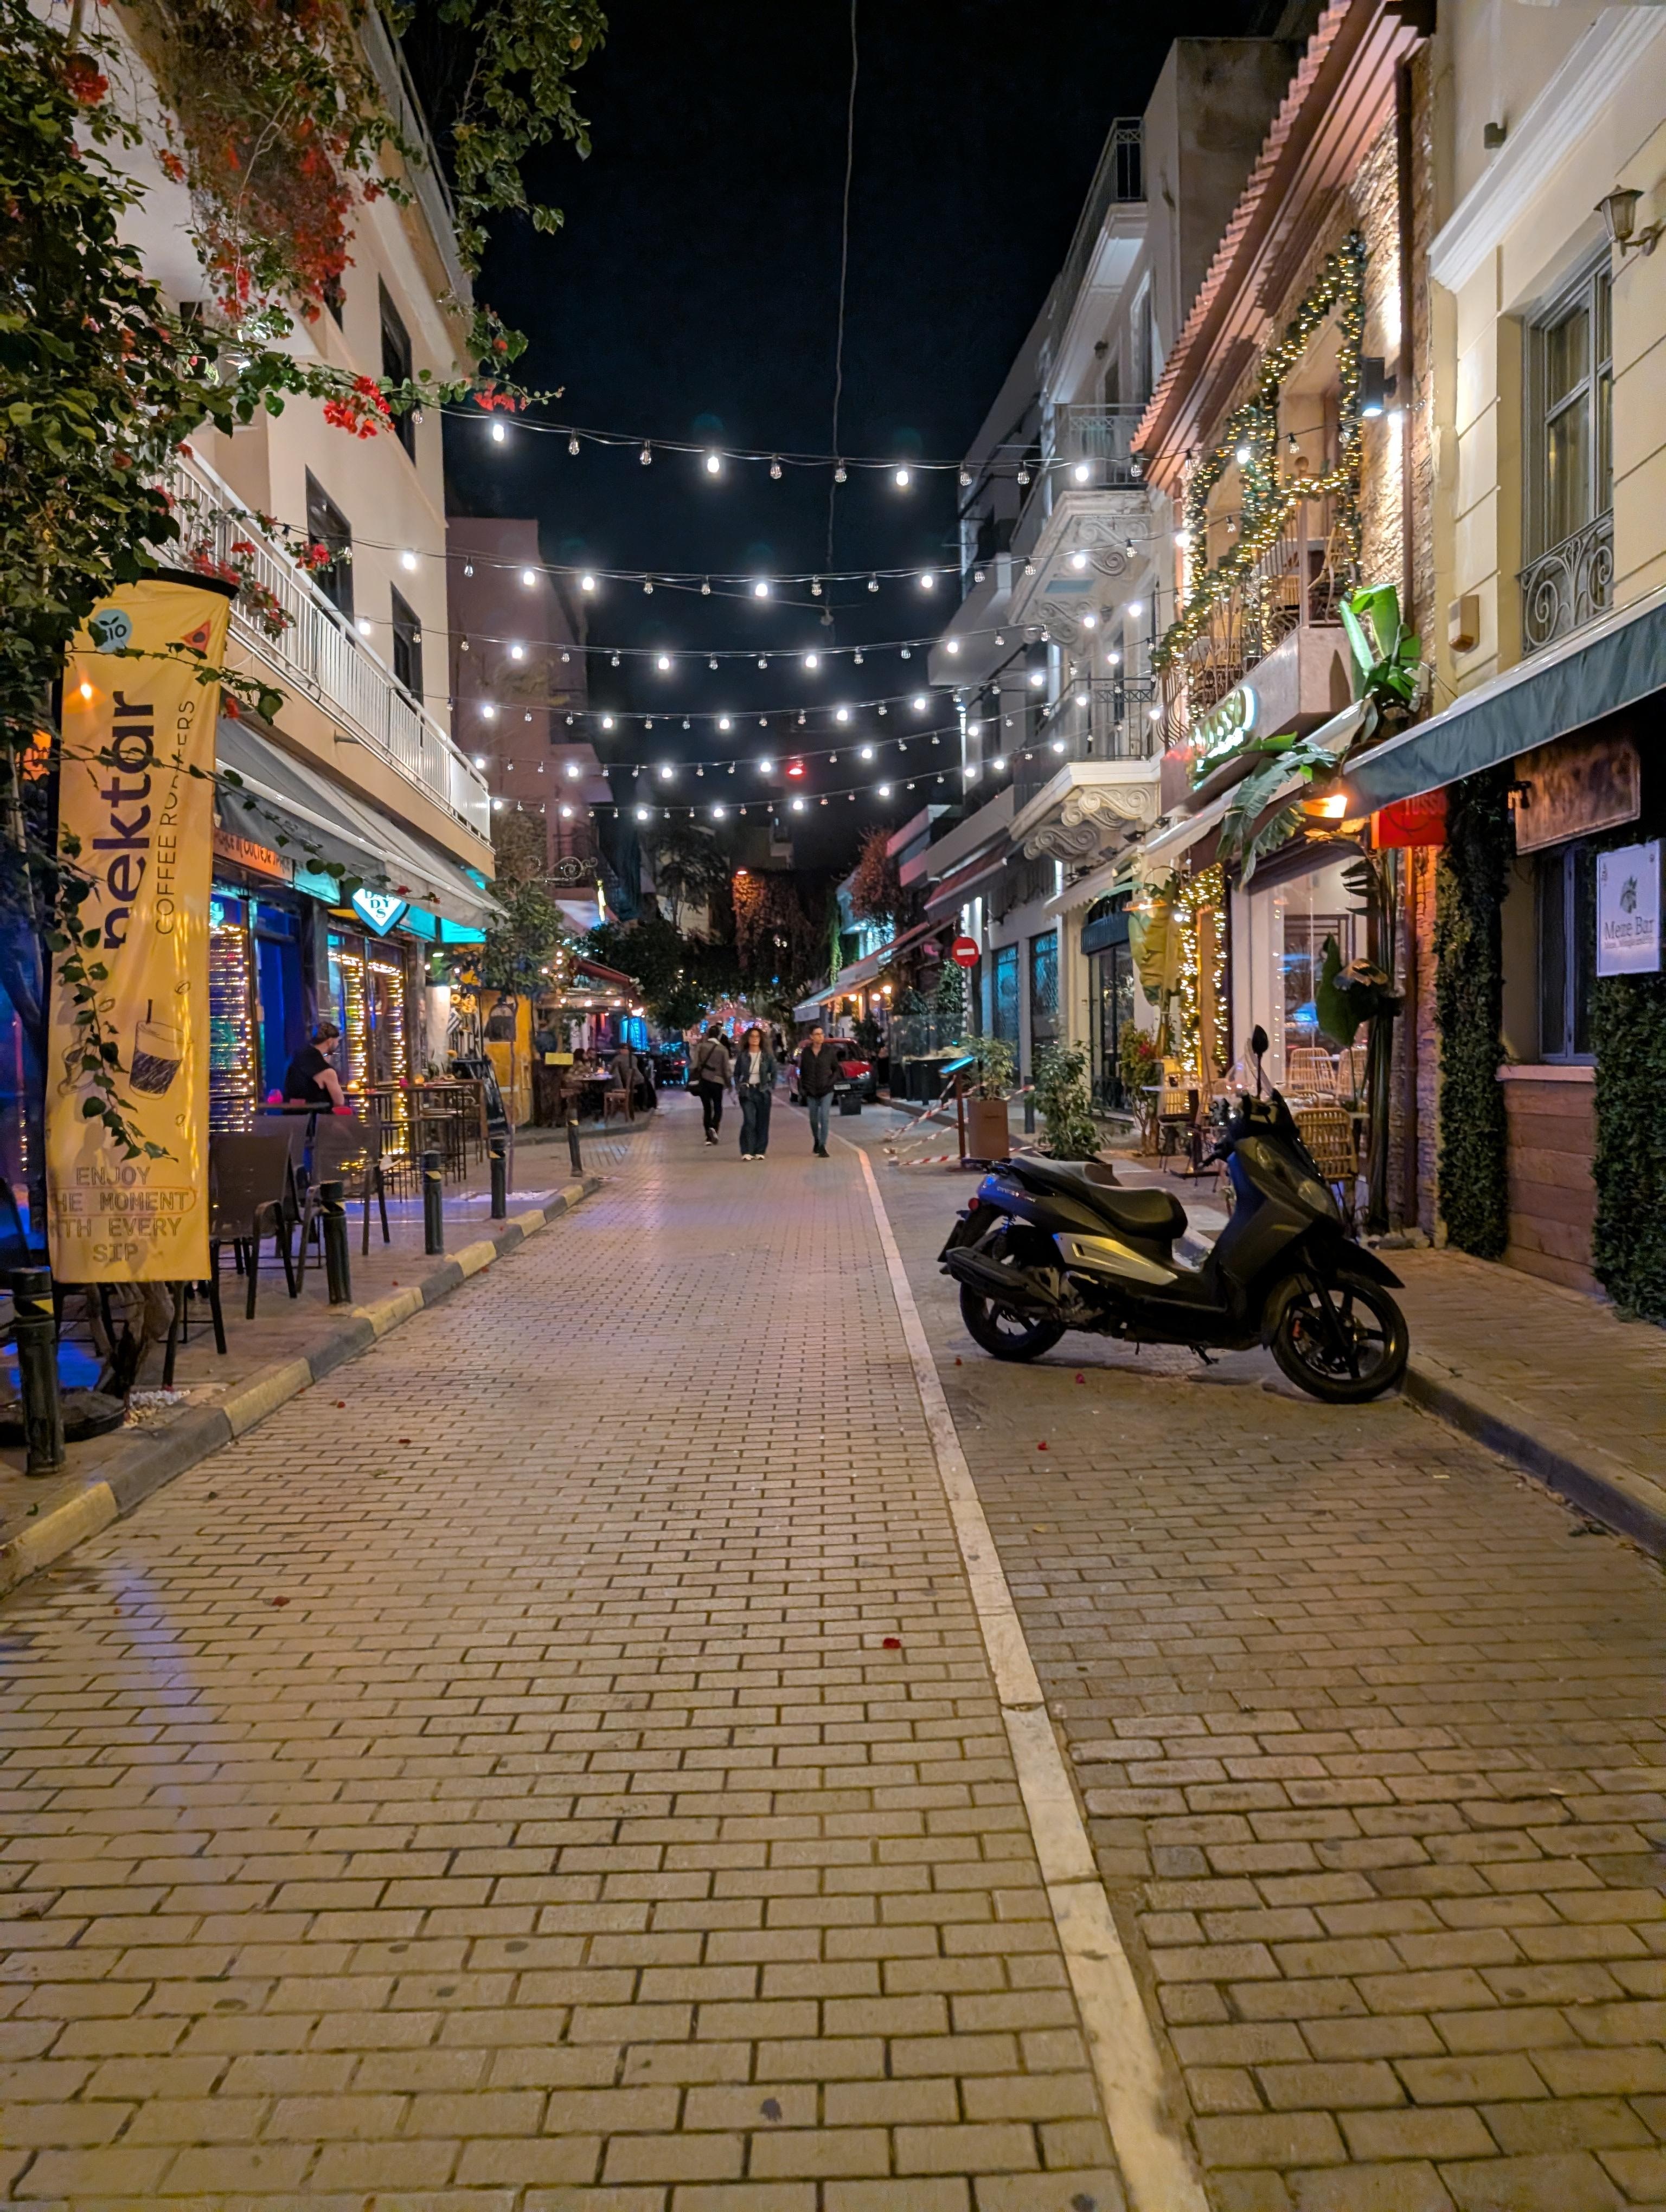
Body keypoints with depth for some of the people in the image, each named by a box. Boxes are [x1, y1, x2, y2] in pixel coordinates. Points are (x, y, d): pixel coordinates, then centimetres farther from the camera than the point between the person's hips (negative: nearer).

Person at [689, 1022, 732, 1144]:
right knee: (718, 1108, 11)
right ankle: (714, 1128, -17)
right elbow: (726, 1068, -4)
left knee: (706, 1108, 10)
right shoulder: (723, 1049, -5)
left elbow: (694, 1064, -7)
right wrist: (728, 1083, 6)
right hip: (717, 1081, -1)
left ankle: (709, 1137, 8)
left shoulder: (700, 1046, -3)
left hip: (703, 1080, 1)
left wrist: (692, 1078, 1)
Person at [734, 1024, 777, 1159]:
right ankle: (747, 1152, -9)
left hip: (763, 1091, 1)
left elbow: (773, 1073, 9)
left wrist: (771, 1088, 1)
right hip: (747, 1092, -1)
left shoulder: (767, 1055, 3)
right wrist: (739, 1088, 1)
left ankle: (760, 1151, 12)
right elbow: (737, 1074, 12)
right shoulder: (743, 1055, 3)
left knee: (762, 1123, 3)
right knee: (749, 1122, -12)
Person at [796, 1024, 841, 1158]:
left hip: (826, 1091, -2)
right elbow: (802, 1072, 8)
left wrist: (832, 1081, -10)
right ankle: (816, 1141, 37)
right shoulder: (806, 1052, 1)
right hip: (811, 1092, 2)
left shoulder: (830, 1051, -2)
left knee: (824, 1118, -14)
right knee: (814, 1120, 12)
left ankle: (822, 1147, -12)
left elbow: (836, 1069, 5)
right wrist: (801, 1088, 1)